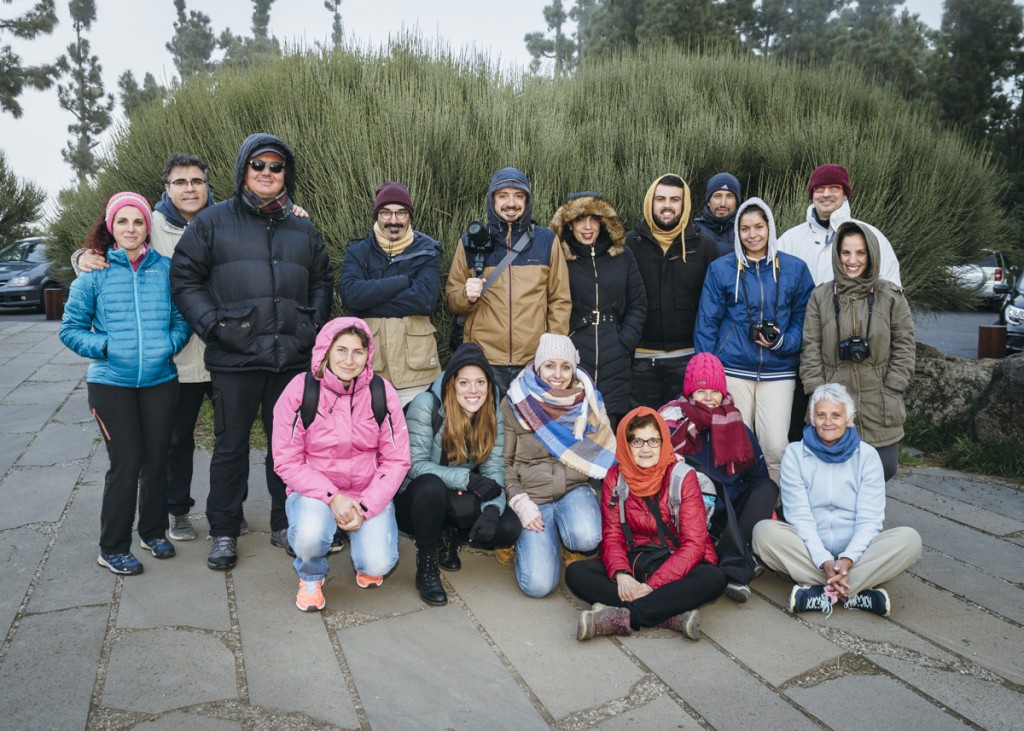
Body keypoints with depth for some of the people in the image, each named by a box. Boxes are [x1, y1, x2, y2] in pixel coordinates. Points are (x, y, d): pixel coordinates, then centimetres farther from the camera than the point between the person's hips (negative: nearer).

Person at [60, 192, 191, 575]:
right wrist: (105, 347, -13)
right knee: (126, 463, -3)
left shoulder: (166, 268, 2)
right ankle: (113, 548, 13)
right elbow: (70, 328, 2)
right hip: (110, 382, -2)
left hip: (160, 381, 2)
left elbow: (182, 320, 7)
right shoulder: (94, 272, -1)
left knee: (156, 459, 10)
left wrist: (169, 345, -11)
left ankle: (154, 532, 30)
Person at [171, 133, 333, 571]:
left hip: (292, 356, 3)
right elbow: (184, 277, 1)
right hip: (234, 358, -3)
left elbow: (321, 281, 20)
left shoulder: (302, 228, 14)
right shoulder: (213, 221, 3)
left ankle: (285, 525, 25)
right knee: (231, 445, 7)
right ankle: (224, 532, 21)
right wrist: (212, 323, -11)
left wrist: (315, 324, 4)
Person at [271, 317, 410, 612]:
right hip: (314, 490, -1)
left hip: (369, 494, 1)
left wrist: (365, 507, -16)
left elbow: (397, 460, -5)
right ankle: (311, 576, 6)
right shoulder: (300, 390, -10)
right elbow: (287, 461, -10)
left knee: (378, 564, -21)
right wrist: (332, 497, -21)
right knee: (309, 535, -33)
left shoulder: (381, 392, -6)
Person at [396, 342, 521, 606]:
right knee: (431, 485, -38)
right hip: (417, 499, -4)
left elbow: (494, 470, -10)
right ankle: (425, 566, -15)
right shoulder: (426, 405, -21)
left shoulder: (492, 413, -7)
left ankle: (450, 536, 9)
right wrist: (468, 479, -31)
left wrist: (493, 509, -29)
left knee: (509, 528, -19)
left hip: (458, 505, 4)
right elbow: (415, 465, -24)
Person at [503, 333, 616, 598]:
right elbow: (505, 462, 2)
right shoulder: (514, 404, -3)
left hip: (576, 489, 1)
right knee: (538, 584, -18)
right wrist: (521, 503, -11)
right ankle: (528, 538, 15)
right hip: (532, 495, -1)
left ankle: (565, 528, 5)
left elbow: (605, 454, 10)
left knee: (586, 538, -34)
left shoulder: (588, 400, 3)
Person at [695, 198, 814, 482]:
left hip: (778, 371, 1)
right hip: (733, 370, 0)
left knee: (776, 446, -6)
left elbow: (804, 318, 11)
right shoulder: (721, 269, 4)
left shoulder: (794, 269, 6)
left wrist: (783, 341, -10)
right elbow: (707, 322, 5)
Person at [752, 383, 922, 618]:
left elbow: (869, 519, -5)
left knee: (909, 539, -25)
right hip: (810, 552, -1)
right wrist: (824, 562, -22)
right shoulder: (795, 453, 1)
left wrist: (848, 560, -22)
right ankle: (856, 593, -30)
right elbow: (799, 515, -7)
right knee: (764, 531, -28)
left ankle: (822, 592, -30)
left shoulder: (867, 455, 3)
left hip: (856, 553, 1)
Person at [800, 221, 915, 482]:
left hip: (879, 407, 0)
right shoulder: (821, 296, 5)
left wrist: (891, 389, -4)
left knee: (884, 467, 1)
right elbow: (811, 349, 3)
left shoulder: (891, 296, 4)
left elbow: (904, 345, 5)